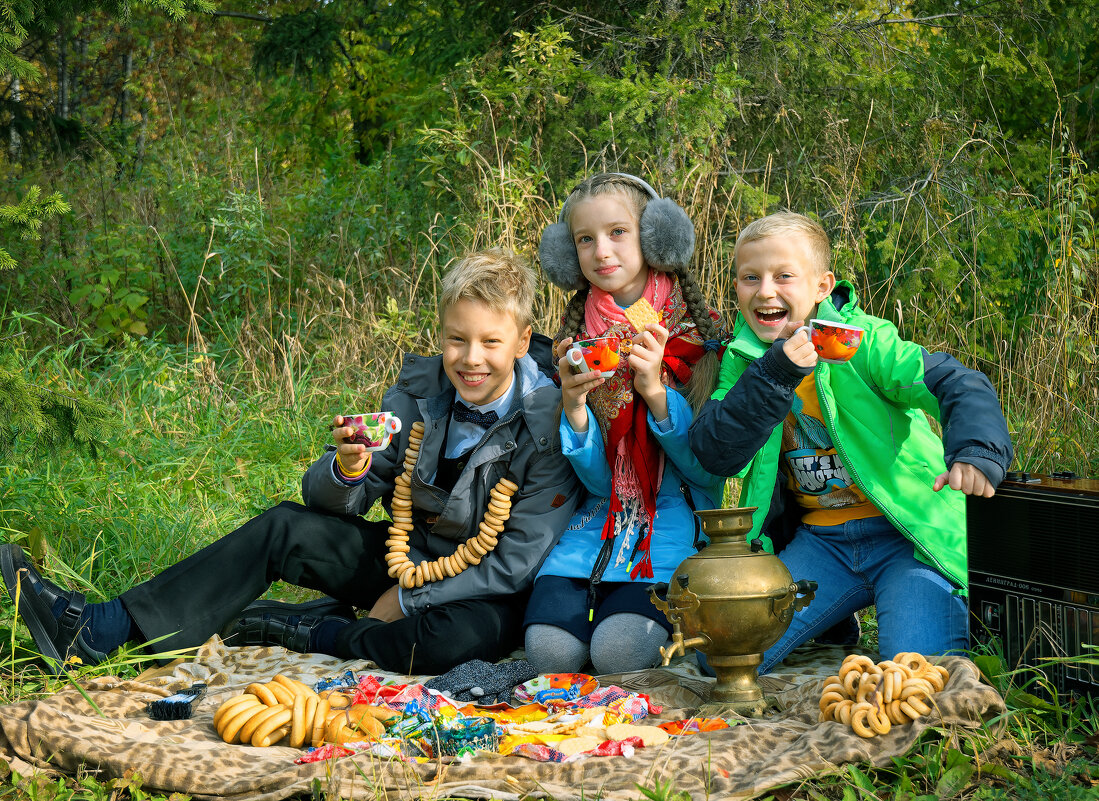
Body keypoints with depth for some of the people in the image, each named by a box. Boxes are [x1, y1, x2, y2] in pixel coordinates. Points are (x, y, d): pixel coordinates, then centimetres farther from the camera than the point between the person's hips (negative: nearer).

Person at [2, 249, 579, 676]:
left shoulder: (548, 425, -18)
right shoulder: (416, 396, -3)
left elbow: (518, 560, -19)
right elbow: (326, 501, -2)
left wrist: (408, 600, -18)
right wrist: (347, 469, -27)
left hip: (481, 590, -5)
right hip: (408, 558, 5)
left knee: (470, 635, -40)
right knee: (285, 528, -11)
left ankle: (289, 629, -20)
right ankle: (98, 631, -13)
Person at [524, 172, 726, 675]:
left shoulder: (695, 334, -1)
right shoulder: (577, 342, 6)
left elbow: (707, 468, -5)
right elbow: (598, 480, 1)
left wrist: (656, 392, -18)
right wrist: (572, 405, -18)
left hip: (674, 522, -3)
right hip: (599, 517, 3)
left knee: (620, 649, -27)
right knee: (550, 647, -21)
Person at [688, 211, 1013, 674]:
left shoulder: (863, 340, -13)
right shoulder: (743, 359, 0)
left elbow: (959, 384, -23)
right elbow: (716, 455, -13)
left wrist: (976, 453, -44)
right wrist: (775, 374, -25)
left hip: (908, 533, -4)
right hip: (819, 541, 5)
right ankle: (834, 624, 18)